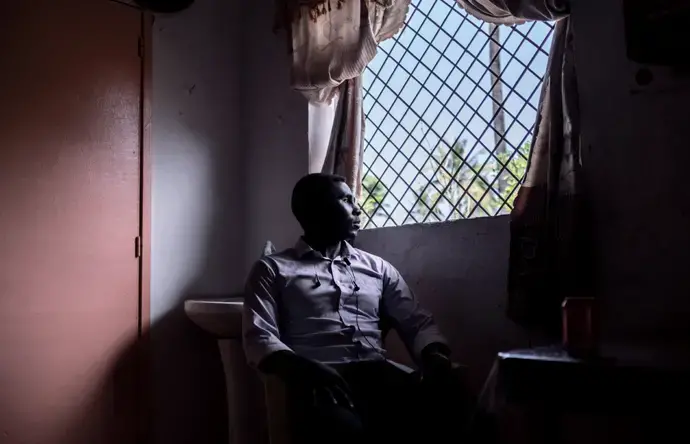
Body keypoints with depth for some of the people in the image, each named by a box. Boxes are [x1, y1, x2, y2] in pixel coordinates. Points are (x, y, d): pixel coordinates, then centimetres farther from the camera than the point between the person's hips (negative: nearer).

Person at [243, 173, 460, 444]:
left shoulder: (378, 267, 27)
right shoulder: (272, 269, 15)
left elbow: (417, 322, 19)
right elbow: (259, 338, 1)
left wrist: (435, 356, -6)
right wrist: (304, 368, -21)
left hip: (377, 372, 4)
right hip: (318, 378, -3)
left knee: (436, 411, -31)